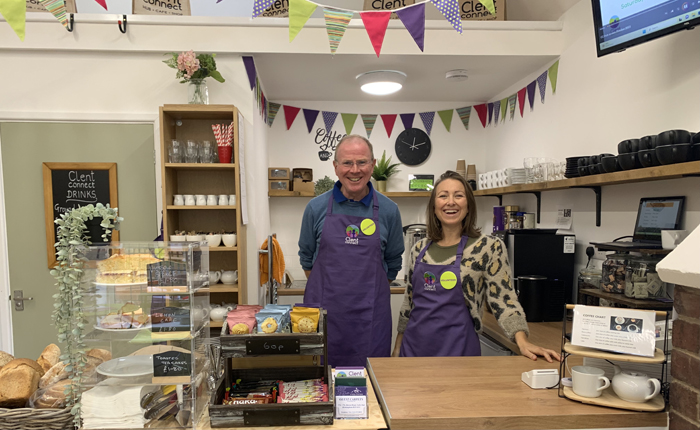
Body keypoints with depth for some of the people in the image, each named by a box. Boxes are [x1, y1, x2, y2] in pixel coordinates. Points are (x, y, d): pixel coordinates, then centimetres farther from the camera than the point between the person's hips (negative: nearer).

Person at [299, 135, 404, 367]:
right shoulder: (316, 208, 0)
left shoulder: (388, 211, 0)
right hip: (324, 310, 0)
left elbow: (393, 263, 11)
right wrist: (332, 291, 11)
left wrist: (367, 293, 11)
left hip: (370, 314, 0)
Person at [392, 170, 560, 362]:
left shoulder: (489, 247, -7)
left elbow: (504, 301, -8)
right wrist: (397, 347, 13)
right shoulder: (419, 249, 5)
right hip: (414, 346, 4)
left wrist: (522, 342, -21)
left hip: (457, 348, -3)